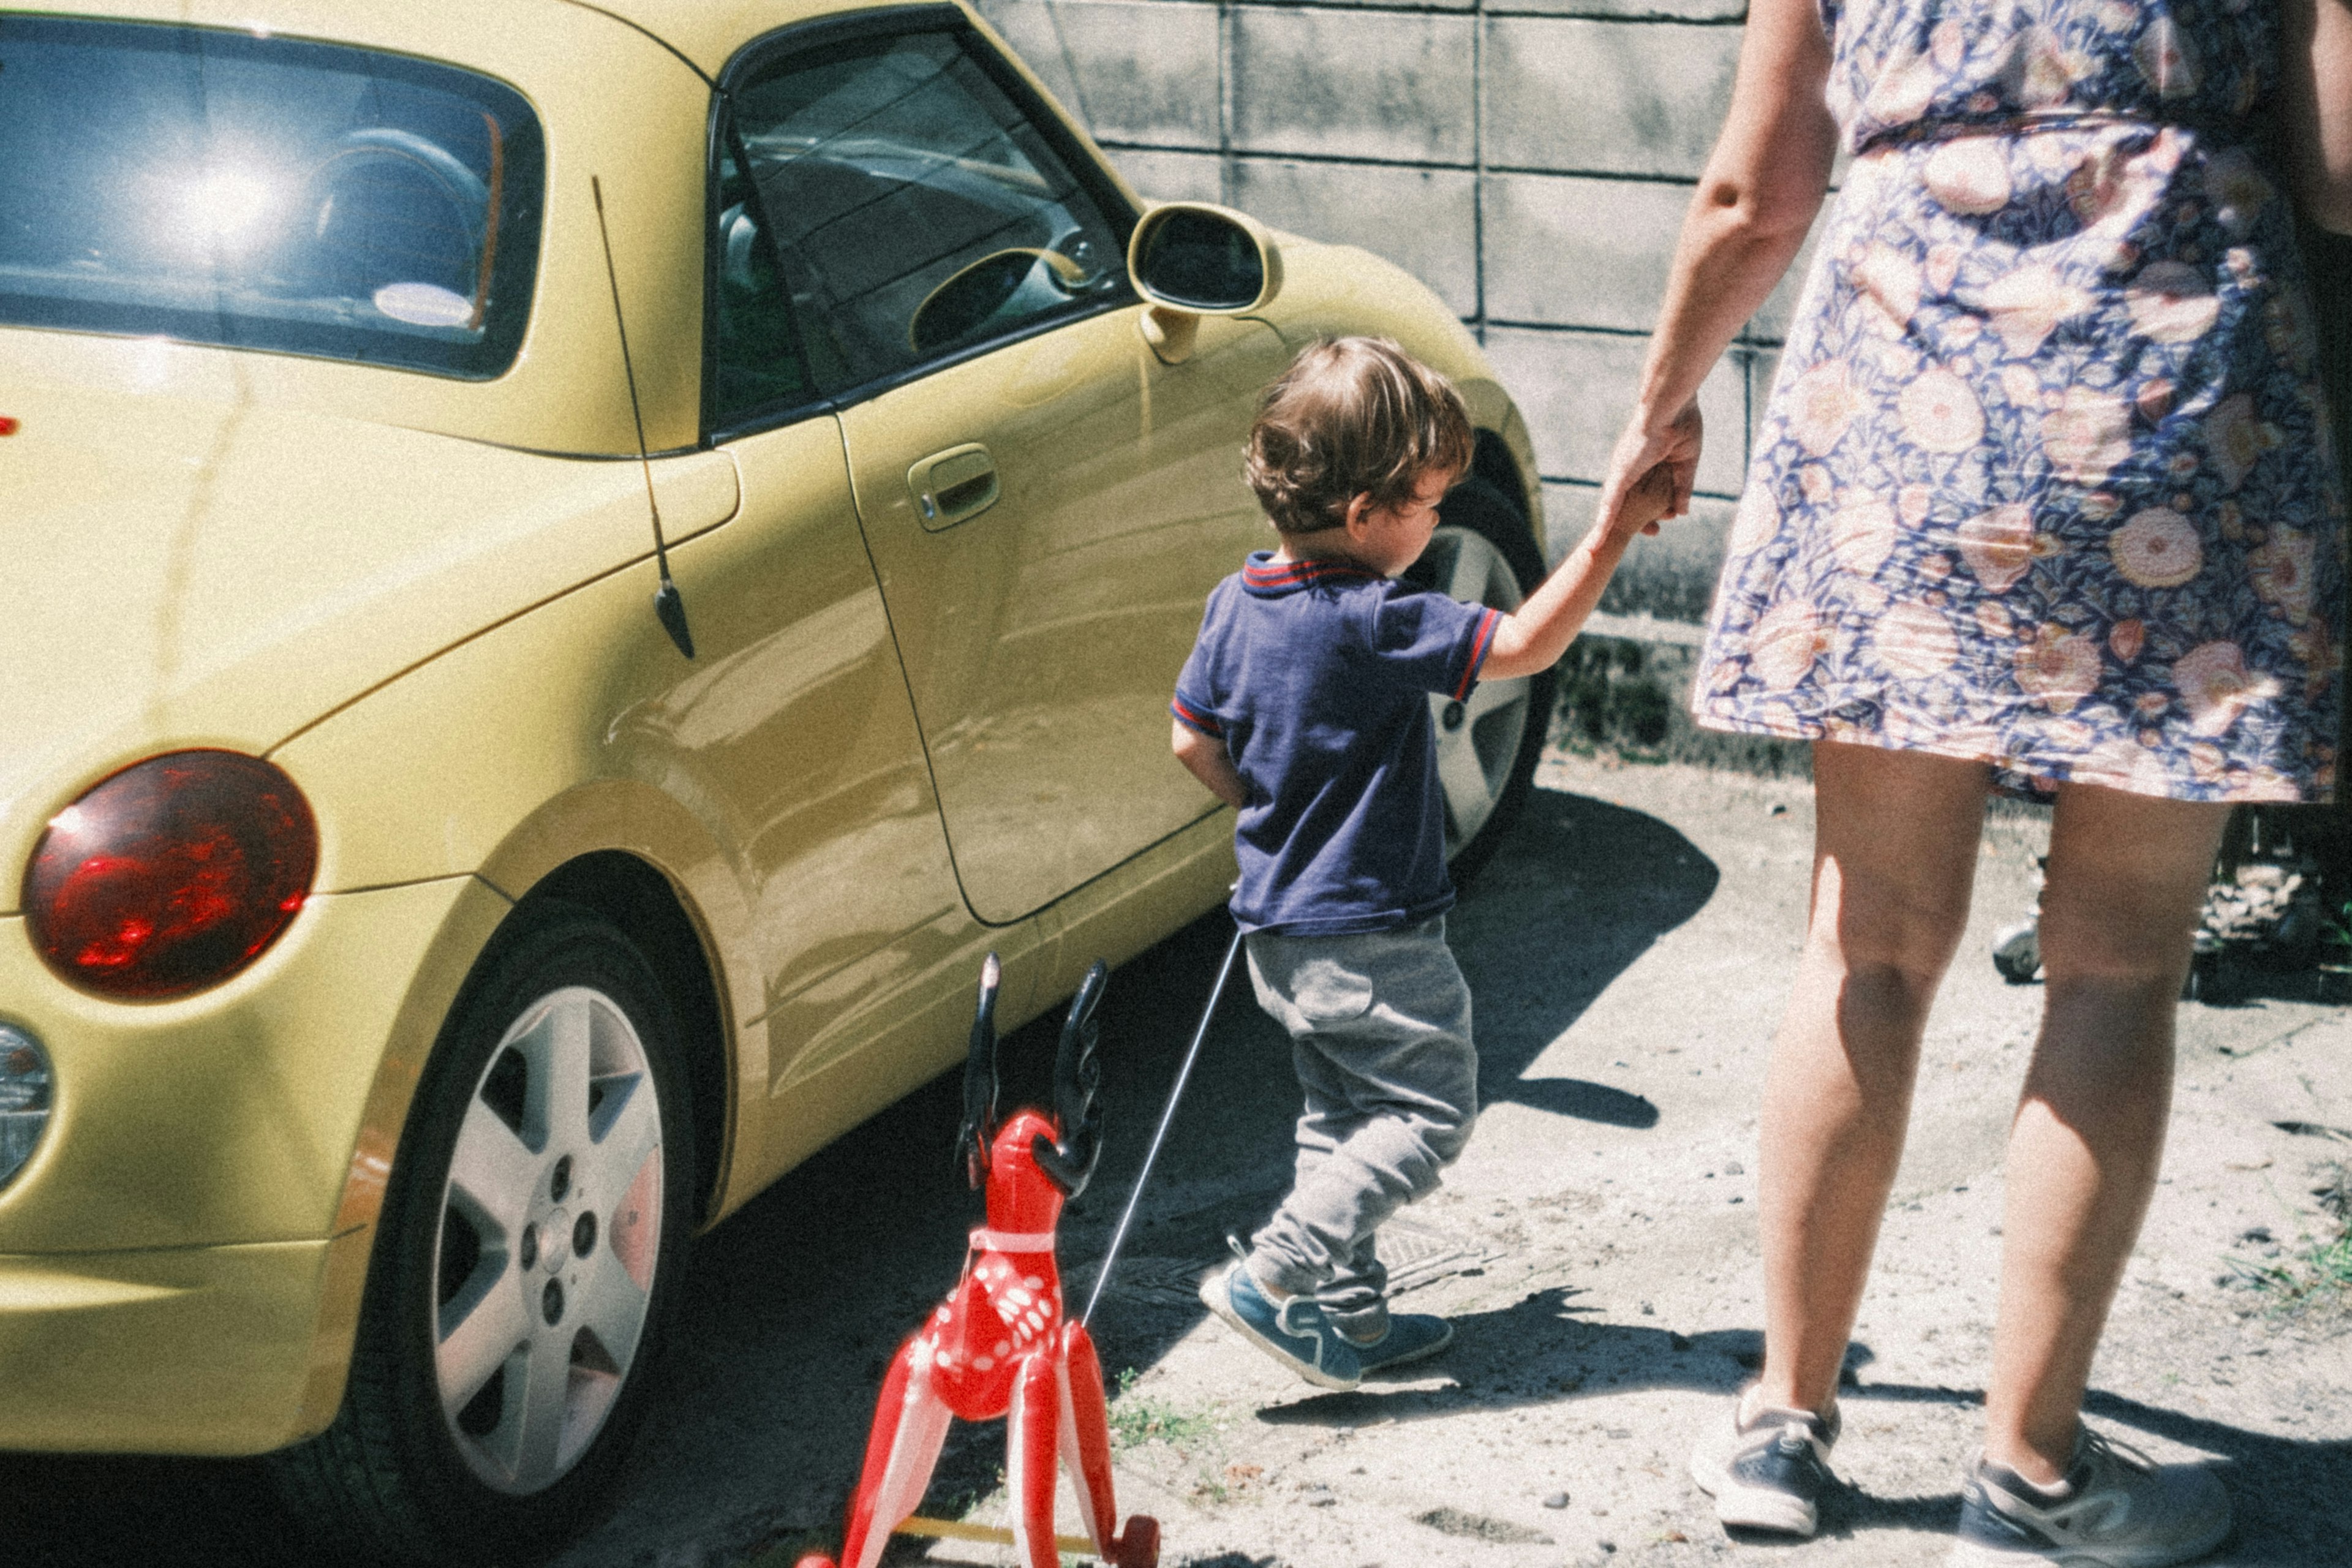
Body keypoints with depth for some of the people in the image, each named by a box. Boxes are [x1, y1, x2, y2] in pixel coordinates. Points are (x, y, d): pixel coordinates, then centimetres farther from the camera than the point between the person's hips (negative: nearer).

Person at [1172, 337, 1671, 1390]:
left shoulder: (1237, 603, 2)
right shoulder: (1376, 625, -23)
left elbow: (1194, 741, 11)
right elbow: (1521, 646, -26)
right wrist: (1611, 535, -24)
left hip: (1278, 930, 9)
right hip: (1370, 935, -9)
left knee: (1342, 1115, 19)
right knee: (1428, 1113, 2)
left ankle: (1346, 1313, 22)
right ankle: (1275, 1276, -6)